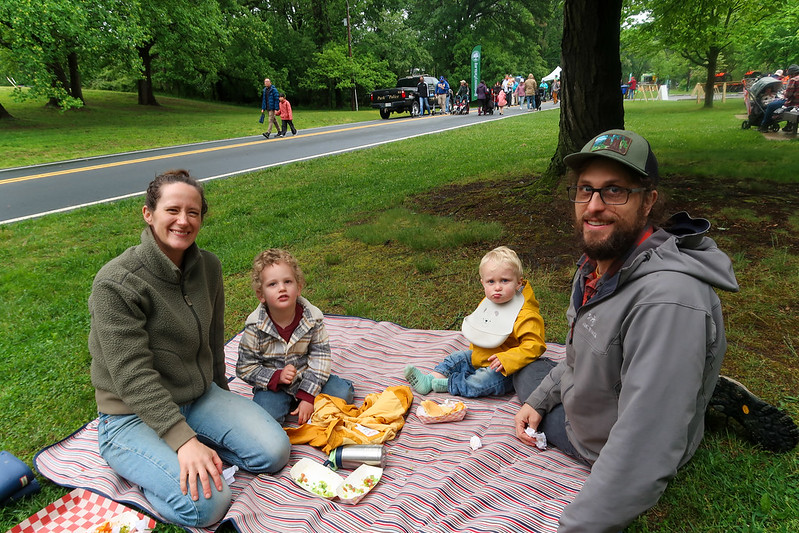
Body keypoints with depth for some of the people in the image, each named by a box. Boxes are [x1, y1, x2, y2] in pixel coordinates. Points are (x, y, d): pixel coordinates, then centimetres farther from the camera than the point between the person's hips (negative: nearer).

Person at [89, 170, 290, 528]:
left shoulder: (208, 267, -2)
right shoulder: (116, 283, -22)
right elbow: (133, 376, -24)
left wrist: (221, 396, 19)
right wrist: (182, 438, -30)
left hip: (199, 396, 6)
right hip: (132, 415, -5)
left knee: (273, 451, -9)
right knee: (206, 504, -23)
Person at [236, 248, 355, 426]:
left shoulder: (313, 317, -14)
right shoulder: (255, 327, -16)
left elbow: (320, 358, -10)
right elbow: (245, 368, -9)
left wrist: (308, 396, -17)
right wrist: (277, 376, -24)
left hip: (306, 378, 2)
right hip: (272, 384, -2)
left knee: (344, 393, -15)